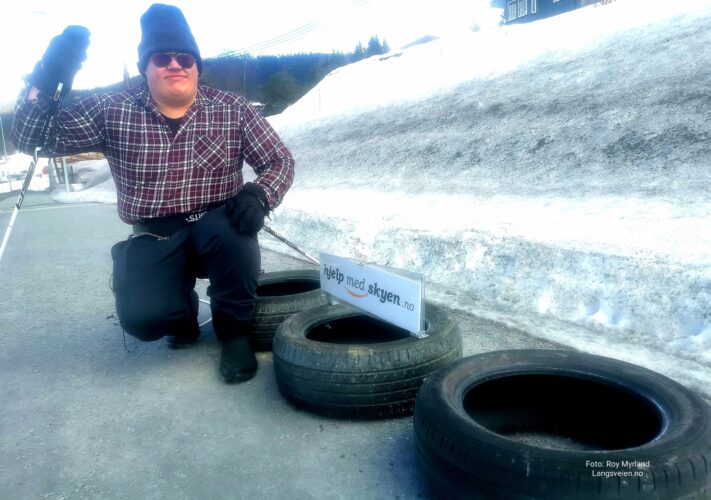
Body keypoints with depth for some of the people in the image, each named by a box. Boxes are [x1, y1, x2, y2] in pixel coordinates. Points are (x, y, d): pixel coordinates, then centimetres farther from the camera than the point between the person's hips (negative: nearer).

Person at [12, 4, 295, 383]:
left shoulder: (232, 110, -2)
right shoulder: (111, 111, -1)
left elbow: (279, 160, 1)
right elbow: (31, 139, -1)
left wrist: (260, 194, -22)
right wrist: (48, 77, -19)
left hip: (219, 231, 0)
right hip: (155, 241, 1)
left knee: (229, 228, -35)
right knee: (141, 318, -24)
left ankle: (234, 328, -7)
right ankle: (183, 316, 16)